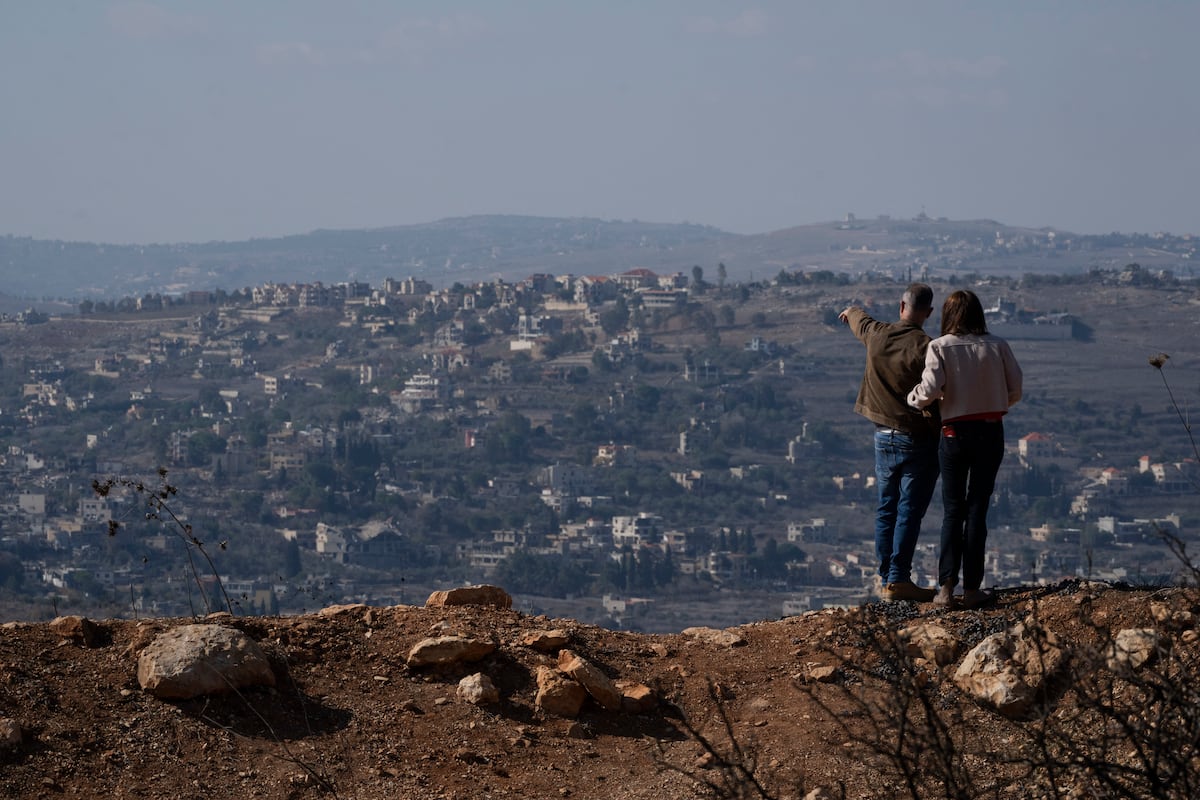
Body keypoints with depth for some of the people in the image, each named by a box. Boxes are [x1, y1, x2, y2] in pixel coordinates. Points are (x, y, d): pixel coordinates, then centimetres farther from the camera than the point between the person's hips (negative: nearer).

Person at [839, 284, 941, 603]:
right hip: (918, 440, -6)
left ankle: (886, 577, 17)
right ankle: (898, 579, -7)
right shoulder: (926, 348, -18)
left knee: (886, 508, 13)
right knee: (909, 511, -3)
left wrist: (852, 312, 49)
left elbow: (860, 321, 26)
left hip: (883, 436, 6)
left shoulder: (876, 334, 0)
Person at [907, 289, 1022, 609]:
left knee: (952, 510, 7)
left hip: (955, 433, -1)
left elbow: (930, 390, -17)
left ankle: (946, 587, -2)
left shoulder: (939, 347, -7)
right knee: (977, 509, 6)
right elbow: (1015, 390, 1)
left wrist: (912, 397, 4)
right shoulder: (997, 346, -1)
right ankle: (972, 588, 5)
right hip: (991, 432, 1)